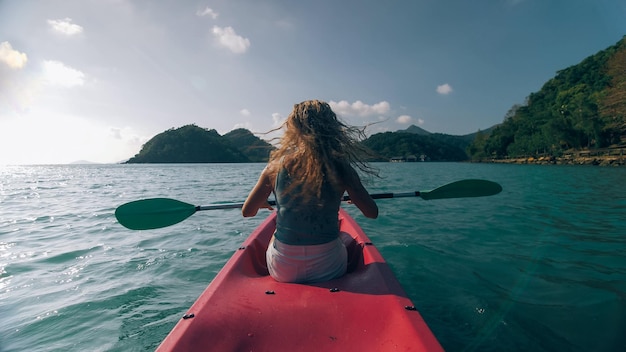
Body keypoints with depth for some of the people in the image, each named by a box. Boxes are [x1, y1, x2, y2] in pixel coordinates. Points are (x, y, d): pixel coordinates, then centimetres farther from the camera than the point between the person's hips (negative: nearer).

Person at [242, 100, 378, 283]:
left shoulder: (276, 166, -10)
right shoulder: (341, 168, -13)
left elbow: (247, 211, 1)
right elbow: (372, 212, -3)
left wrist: (262, 203, 24)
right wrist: (356, 197, 19)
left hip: (282, 271, 1)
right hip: (329, 270, 0)